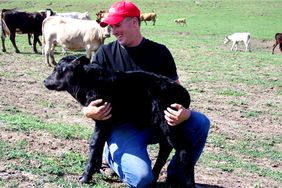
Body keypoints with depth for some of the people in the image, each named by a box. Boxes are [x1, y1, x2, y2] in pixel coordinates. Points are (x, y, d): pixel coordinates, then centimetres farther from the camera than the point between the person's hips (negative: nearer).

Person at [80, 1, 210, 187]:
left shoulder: (159, 52, 1)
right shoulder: (105, 54, -1)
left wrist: (184, 113, -24)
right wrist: (88, 111, -23)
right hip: (122, 126, -2)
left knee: (200, 122, -22)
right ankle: (113, 152, 8)